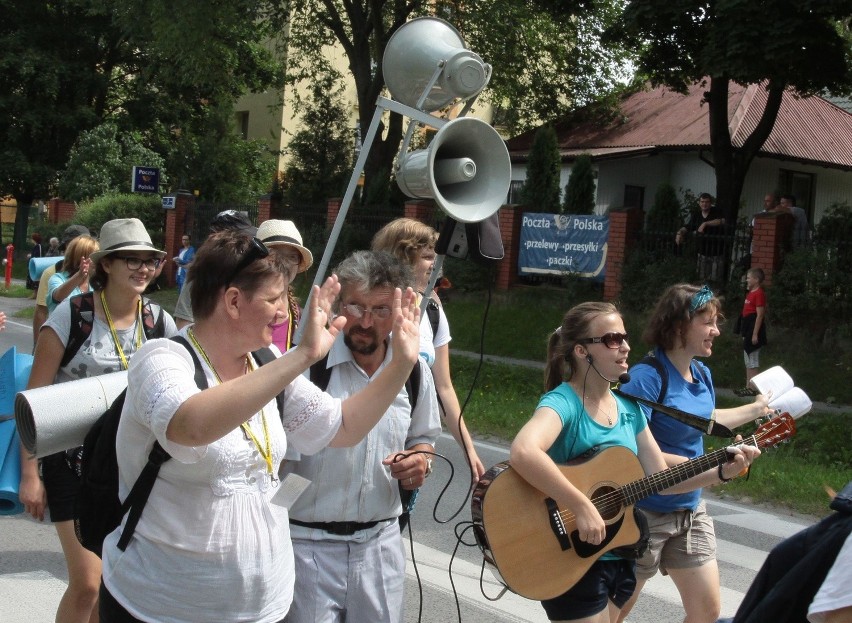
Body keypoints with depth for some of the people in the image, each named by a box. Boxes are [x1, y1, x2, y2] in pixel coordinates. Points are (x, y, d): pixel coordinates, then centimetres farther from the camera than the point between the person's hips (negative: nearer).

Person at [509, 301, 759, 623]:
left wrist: (722, 472, -4)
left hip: (619, 556, 8)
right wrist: (582, 507, -35)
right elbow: (523, 453, -39)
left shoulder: (628, 408, 5)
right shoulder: (563, 402, -19)